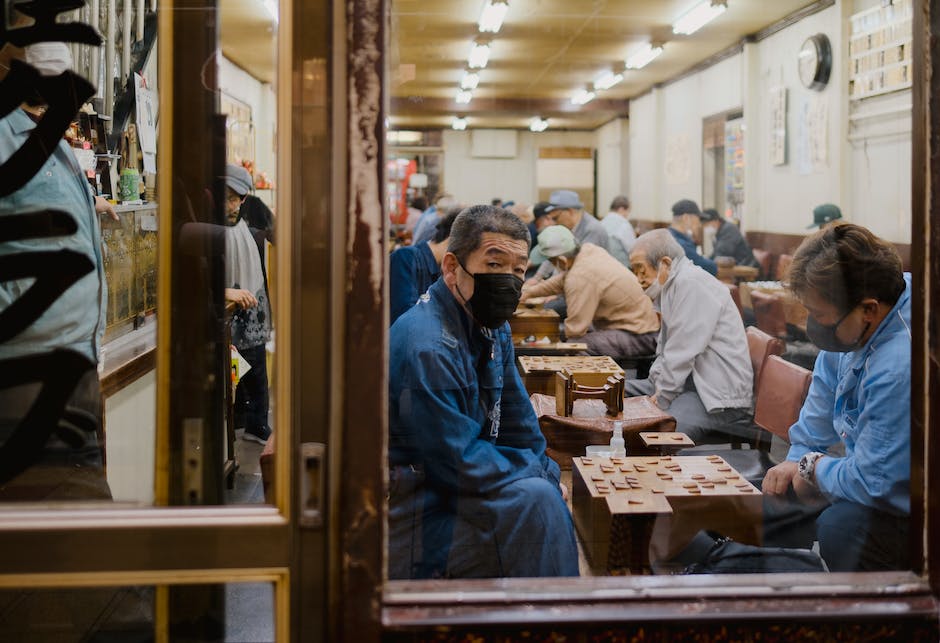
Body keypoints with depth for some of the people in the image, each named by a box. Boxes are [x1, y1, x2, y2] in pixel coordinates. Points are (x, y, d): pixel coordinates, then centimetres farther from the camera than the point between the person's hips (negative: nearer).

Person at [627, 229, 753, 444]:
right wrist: (657, 384, 3)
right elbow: (665, 352, 21)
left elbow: (682, 353, -19)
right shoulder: (671, 286, 19)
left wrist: (660, 400, -14)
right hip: (688, 382, 11)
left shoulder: (691, 283, -14)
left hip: (719, 398, -11)